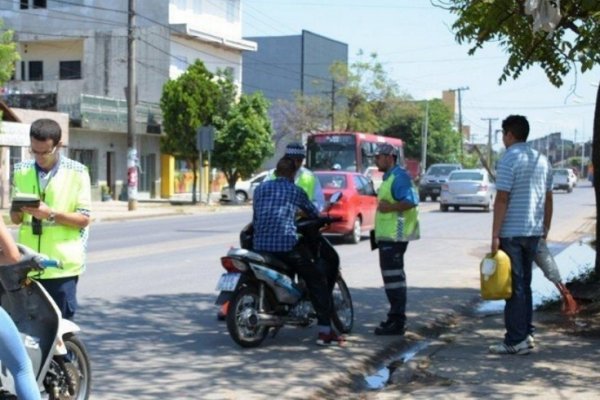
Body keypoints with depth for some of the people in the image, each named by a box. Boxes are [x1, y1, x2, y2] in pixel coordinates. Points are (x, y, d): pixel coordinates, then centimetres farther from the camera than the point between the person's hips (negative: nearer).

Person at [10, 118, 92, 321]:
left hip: (62, 265, -3)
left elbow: (84, 219, -3)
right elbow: (15, 219, 12)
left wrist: (50, 214, -18)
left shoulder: (77, 172, -1)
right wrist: (17, 211, -12)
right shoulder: (21, 170, 9)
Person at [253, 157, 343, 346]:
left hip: (260, 245, 5)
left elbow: (255, 217, 17)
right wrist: (320, 220, 40)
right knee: (317, 282, 4)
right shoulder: (296, 191, 7)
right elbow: (314, 213, 18)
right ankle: (325, 331, -5)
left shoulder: (260, 188, 15)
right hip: (286, 244, -4)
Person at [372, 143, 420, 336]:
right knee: (393, 276, 16)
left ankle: (397, 322, -8)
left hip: (394, 236, -11)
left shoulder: (399, 177, -14)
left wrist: (389, 207, -24)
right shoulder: (389, 177, 19)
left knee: (393, 276, -10)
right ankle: (395, 318, 24)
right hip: (388, 235, 11)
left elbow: (411, 201, -26)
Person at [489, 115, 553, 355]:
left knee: (514, 286, -4)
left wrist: (495, 235, -15)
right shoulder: (542, 161, 11)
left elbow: (502, 200, -16)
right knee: (525, 285, 16)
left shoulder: (509, 160, -12)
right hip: (534, 233, 7)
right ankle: (526, 333, 20)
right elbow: (548, 199, 15)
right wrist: (545, 229, 22)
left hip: (511, 233, -7)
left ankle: (516, 340, -3)